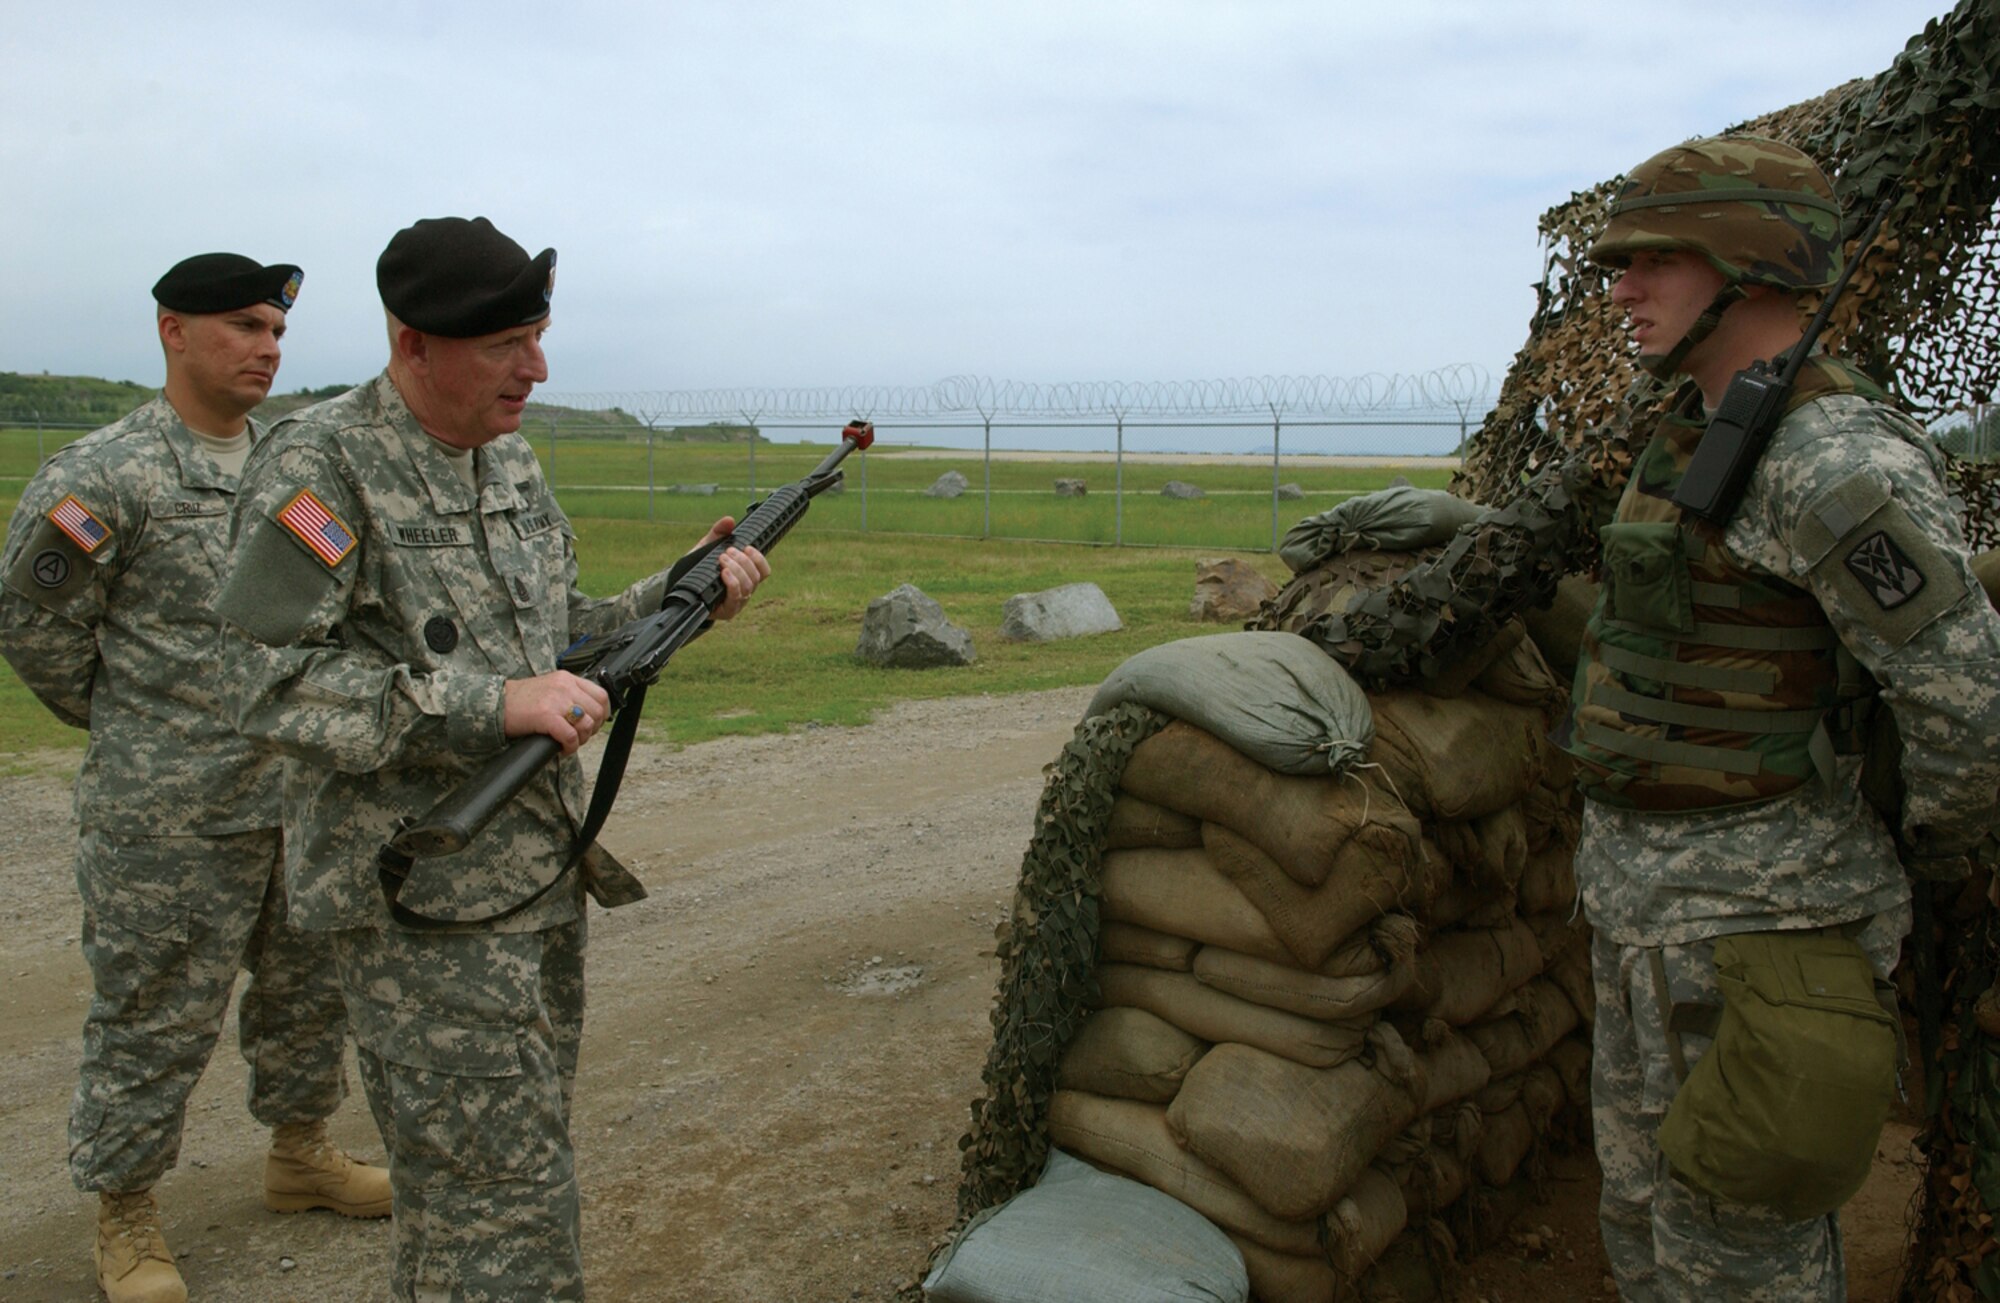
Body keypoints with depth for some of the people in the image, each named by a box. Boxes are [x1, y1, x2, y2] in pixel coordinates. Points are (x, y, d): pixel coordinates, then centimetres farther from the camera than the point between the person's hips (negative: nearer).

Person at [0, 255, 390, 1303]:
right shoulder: (103, 475, -14)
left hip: (305, 795, 7)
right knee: (154, 1021, 5)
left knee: (309, 989, 19)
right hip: (168, 820, -6)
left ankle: (299, 1154, 39)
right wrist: (129, 721, 1)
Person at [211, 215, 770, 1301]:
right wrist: (492, 705, -26)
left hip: (541, 878, 8)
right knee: (505, 1198, -4)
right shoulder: (318, 466, -15)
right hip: (422, 906, -8)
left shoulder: (511, 463, 10)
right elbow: (274, 687, -21)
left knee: (462, 1174, 20)